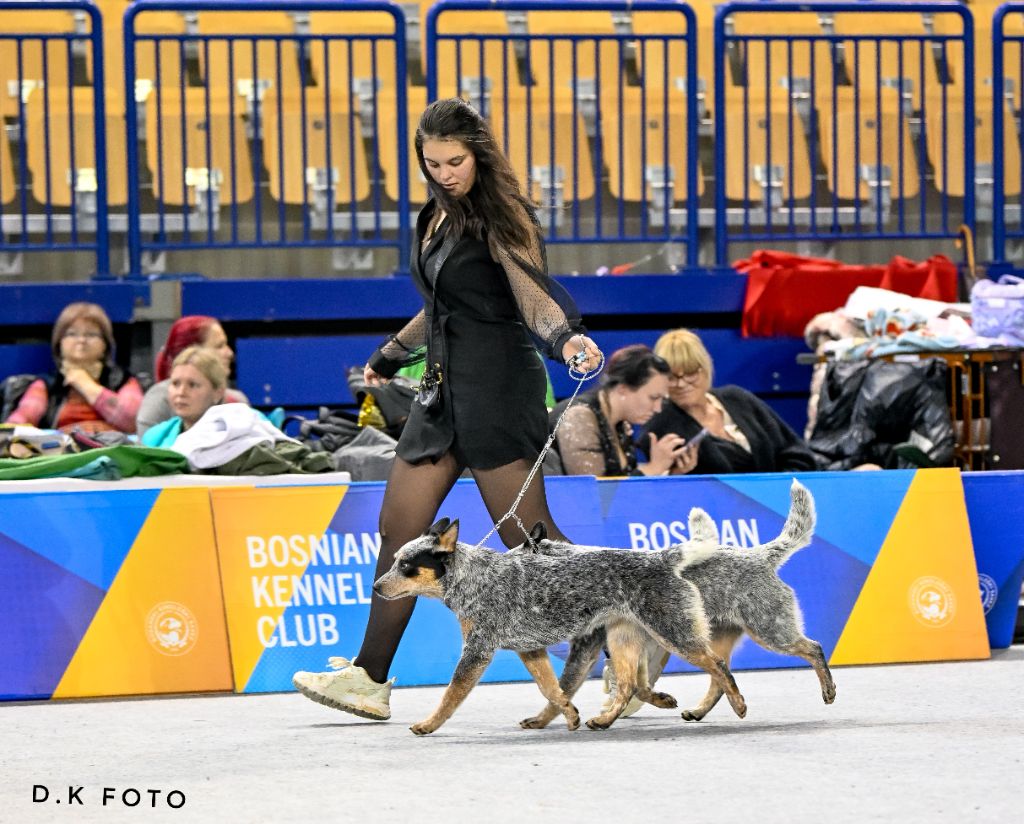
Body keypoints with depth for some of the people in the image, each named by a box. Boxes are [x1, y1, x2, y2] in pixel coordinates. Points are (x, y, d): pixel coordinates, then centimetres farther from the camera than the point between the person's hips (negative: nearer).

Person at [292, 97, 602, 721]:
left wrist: (568, 337, -40)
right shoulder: (439, 216, 15)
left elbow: (533, 290, -21)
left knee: (527, 533, -10)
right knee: (399, 527, 6)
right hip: (445, 388, 9)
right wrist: (391, 355, 38)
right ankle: (371, 678, 9)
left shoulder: (498, 218, -9)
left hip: (497, 383, -8)